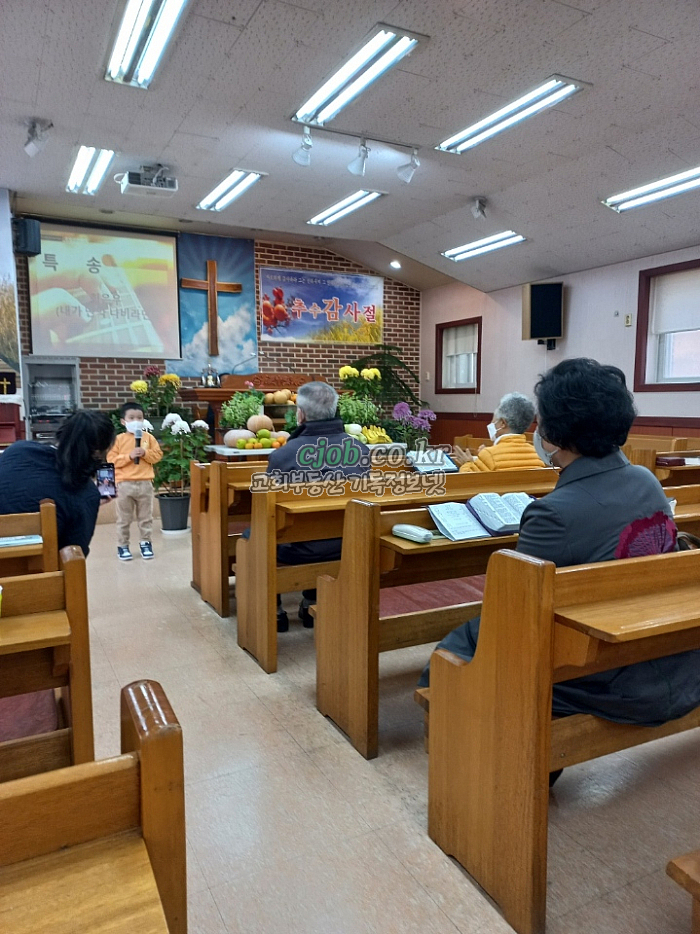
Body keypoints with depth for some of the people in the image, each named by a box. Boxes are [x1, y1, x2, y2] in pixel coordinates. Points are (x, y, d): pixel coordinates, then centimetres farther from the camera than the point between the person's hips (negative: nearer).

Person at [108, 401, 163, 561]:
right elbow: (112, 460, -6)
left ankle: (145, 543, 23)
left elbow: (157, 455, 2)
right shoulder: (119, 439, -2)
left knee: (145, 517, 11)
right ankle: (122, 546, 17)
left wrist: (145, 453, -15)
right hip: (125, 484, -1)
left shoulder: (148, 437, 4)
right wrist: (129, 456, -17)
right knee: (124, 519, 7)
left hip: (145, 483, 2)